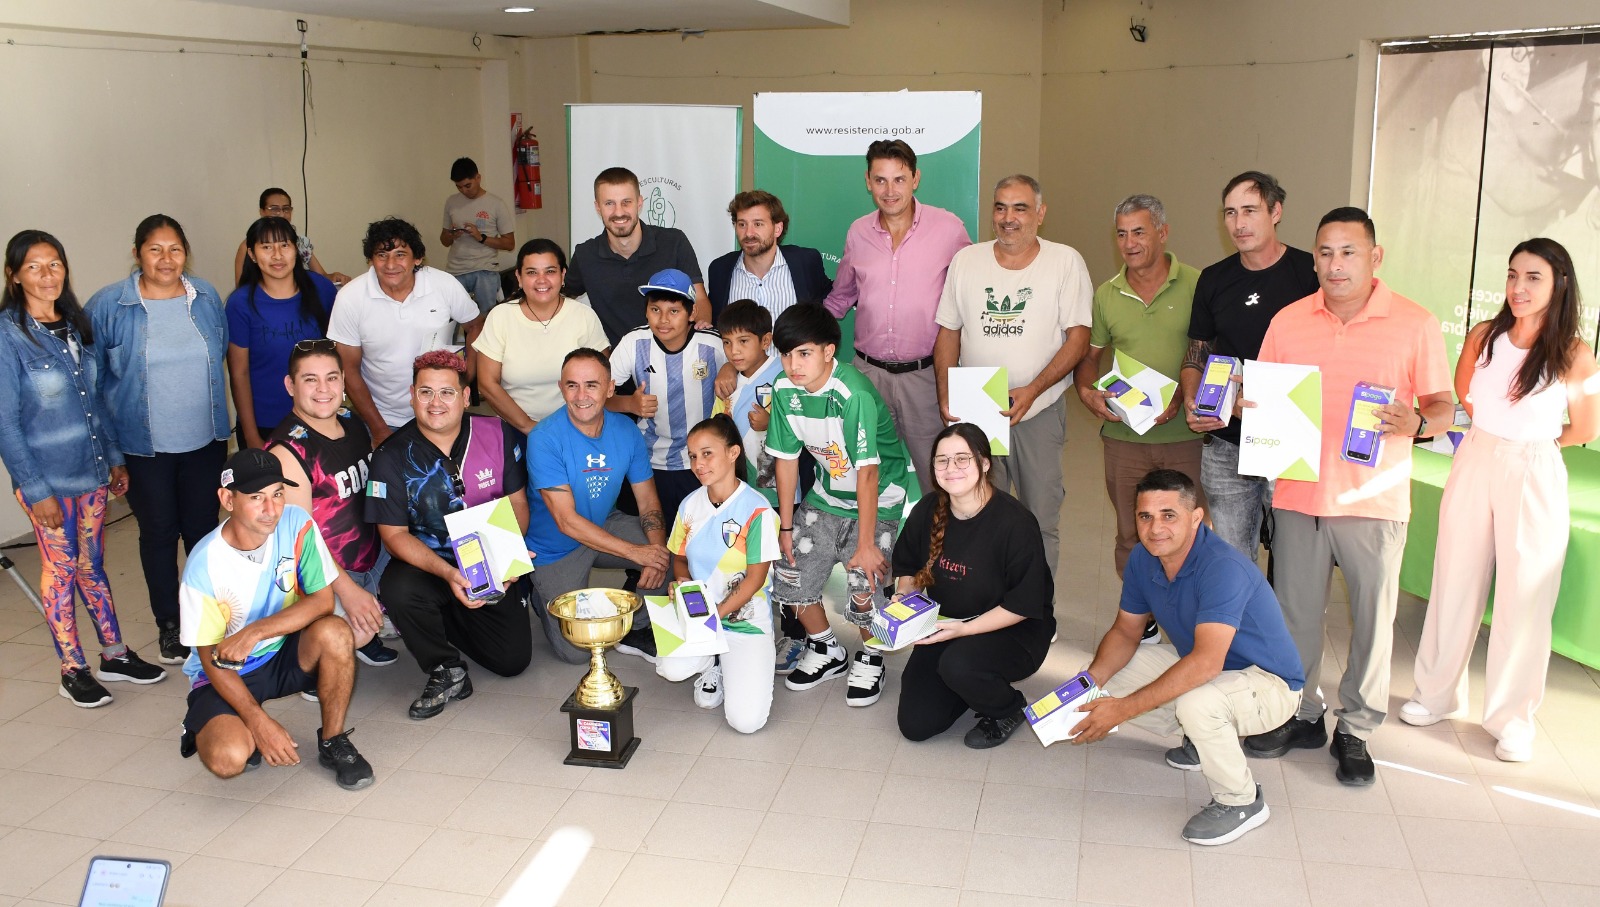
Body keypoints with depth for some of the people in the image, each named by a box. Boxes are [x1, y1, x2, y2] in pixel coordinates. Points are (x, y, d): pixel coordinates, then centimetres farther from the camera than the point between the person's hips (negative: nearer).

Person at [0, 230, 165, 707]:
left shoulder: (76, 325, 5)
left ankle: (114, 652, 27)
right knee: (61, 569, 6)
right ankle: (73, 670, 19)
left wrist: (115, 457, 11)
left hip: (91, 470, 5)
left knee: (93, 564, 16)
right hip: (47, 478, -5)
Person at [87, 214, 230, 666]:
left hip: (204, 441, 2)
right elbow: (90, 379, -3)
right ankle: (169, 625, 24)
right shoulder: (107, 306, -8)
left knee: (203, 528, 11)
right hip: (143, 446, -2)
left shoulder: (207, 297, 1)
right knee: (158, 533, 8)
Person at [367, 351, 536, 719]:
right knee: (398, 588, -36)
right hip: (426, 563, -2)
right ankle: (445, 671, -8)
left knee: (514, 659, -6)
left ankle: (447, 621, 26)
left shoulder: (497, 434, -5)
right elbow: (394, 534, -12)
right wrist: (447, 573, -28)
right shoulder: (392, 457, -11)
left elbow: (518, 502, 2)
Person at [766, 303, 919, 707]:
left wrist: (866, 544, -25)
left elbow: (867, 472, -28)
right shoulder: (785, 390, -12)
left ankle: (870, 659, 15)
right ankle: (826, 650, 28)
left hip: (881, 496, -6)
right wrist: (786, 526, 2)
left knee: (864, 584, -16)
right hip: (827, 495, 6)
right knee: (790, 574, 2)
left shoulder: (853, 394, -31)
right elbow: (787, 458, -2)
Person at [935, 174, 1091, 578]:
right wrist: (945, 397, -1)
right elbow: (948, 331, 10)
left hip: (1040, 412, -2)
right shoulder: (966, 260, 7)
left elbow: (1079, 336, -6)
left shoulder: (1065, 261, -2)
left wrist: (1032, 391, -18)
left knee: (1041, 518, 3)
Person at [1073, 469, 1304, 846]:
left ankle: (1242, 801, -9)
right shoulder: (1142, 558, -8)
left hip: (1268, 683, -8)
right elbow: (1125, 631, 2)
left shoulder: (1223, 568, -33)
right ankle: (1204, 738, 18)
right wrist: (1090, 681, -18)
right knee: (1106, 680, 0)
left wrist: (1124, 709, -42)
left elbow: (1206, 663, -42)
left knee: (1197, 703, -38)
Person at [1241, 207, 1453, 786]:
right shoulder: (1288, 321, 5)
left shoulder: (1415, 324, -3)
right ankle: (1301, 715, 28)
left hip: (1374, 500, -2)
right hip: (1298, 494, 3)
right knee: (1295, 613, 11)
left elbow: (1442, 406, 0)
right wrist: (1242, 403, -10)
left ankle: (1355, 729, 22)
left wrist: (1417, 423, -22)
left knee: (1372, 619, 6)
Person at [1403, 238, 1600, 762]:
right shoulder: (1485, 336, -2)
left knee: (1523, 599, 4)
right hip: (1474, 465, 3)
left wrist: (1530, 441, 10)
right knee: (1455, 584, 11)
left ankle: (1512, 718, 17)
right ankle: (1437, 694, 26)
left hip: (1534, 478, -3)